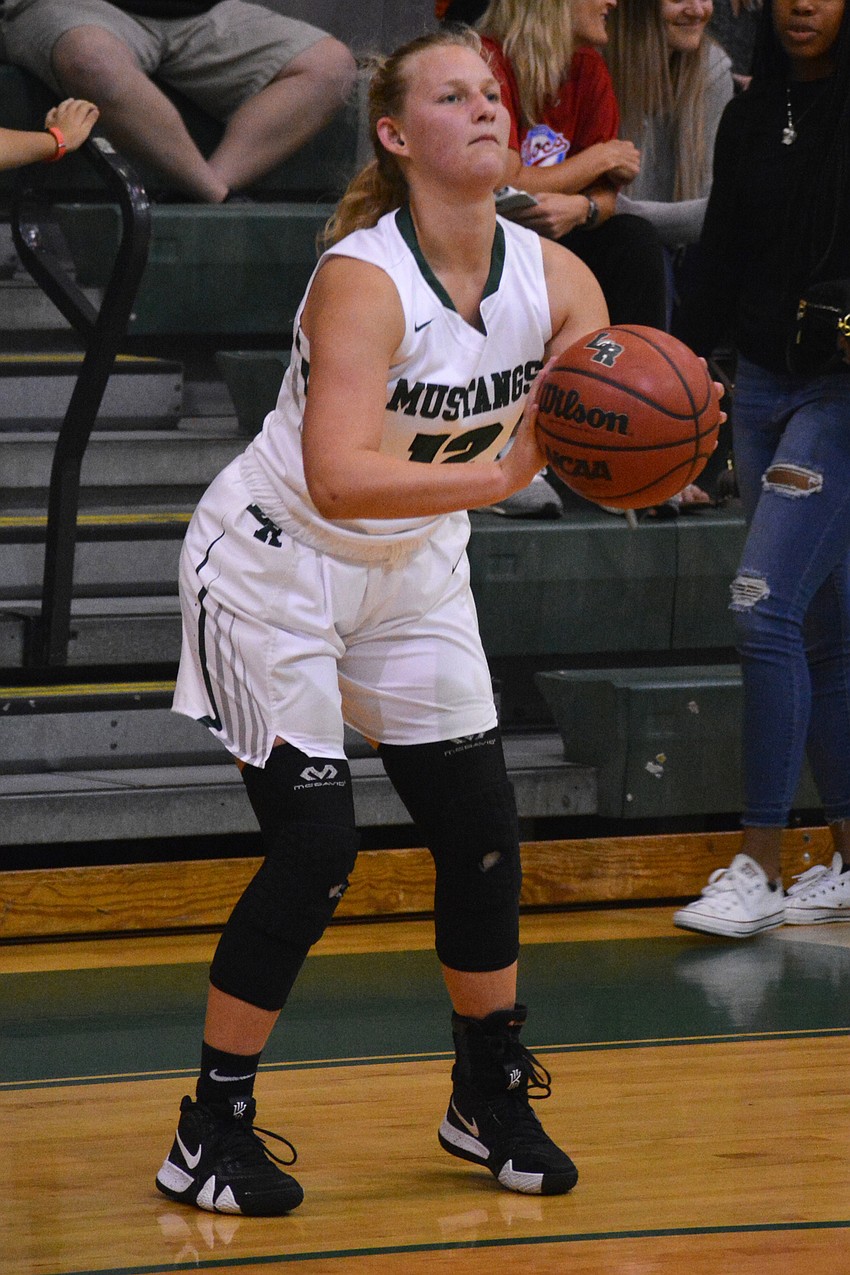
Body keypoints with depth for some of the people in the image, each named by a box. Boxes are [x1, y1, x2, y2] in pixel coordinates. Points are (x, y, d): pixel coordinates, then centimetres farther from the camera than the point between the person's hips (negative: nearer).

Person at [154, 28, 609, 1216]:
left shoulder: (554, 277, -10)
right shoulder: (361, 280, -28)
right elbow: (337, 479, -40)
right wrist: (493, 475, -51)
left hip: (416, 569, 6)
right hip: (277, 567, -6)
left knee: (482, 828, 4)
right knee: (317, 845, -13)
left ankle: (490, 1097, 25)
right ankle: (211, 1135, -1)